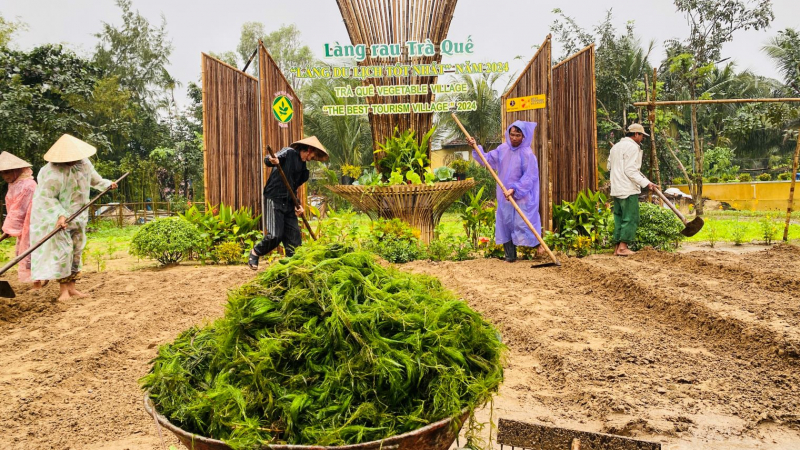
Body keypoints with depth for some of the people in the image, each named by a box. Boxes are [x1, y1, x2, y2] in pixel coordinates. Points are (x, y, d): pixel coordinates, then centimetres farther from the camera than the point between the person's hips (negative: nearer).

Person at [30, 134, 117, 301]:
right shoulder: (53, 172, -24)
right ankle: (64, 289, -4)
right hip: (56, 217, -7)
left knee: (76, 250, 9)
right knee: (62, 250, -12)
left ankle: (71, 287, 17)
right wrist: (59, 215, -34)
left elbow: (94, 178, 20)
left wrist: (107, 184, 34)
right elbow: (47, 197, -23)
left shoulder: (84, 163, -2)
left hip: (77, 215, 7)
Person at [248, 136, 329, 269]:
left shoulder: (302, 166, 18)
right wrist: (271, 161, -40)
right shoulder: (289, 152, -3)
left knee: (294, 238, 4)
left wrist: (297, 205, 7)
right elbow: (267, 160, -17)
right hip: (274, 199, -8)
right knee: (275, 236, -12)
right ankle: (255, 252, 14)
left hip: (288, 203, 8)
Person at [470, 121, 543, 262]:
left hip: (522, 196, -6)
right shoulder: (503, 149, 3)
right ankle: (510, 255, 17)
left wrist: (515, 190, -23)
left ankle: (538, 243, 18)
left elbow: (529, 177, -17)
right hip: (505, 195, 6)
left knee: (522, 222, -7)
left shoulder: (527, 154, -14)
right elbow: (487, 159, 10)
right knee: (505, 222, 7)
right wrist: (475, 148, -1)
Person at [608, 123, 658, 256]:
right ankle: (623, 247, -6)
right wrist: (646, 183, -16)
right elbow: (631, 171, -17)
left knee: (619, 218, 11)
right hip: (628, 189, -9)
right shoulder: (632, 147, -10)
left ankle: (617, 247, 11)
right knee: (631, 218, -4)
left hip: (616, 189, 9)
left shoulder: (616, 146, 19)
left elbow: (610, 167, 24)